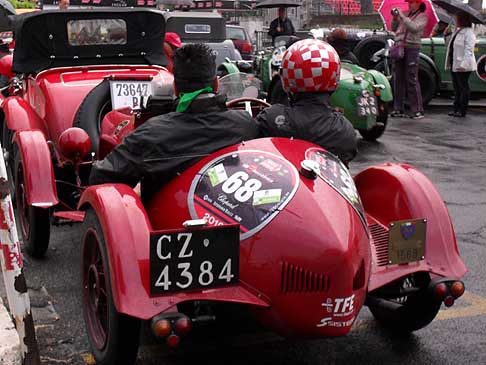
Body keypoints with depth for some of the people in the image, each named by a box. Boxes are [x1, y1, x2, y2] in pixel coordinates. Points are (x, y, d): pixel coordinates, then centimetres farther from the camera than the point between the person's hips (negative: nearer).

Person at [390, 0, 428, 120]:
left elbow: (414, 28, -15)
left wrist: (402, 16, -12)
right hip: (398, 48, 6)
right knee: (398, 80, 6)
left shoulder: (422, 16, 3)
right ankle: (398, 109, 12)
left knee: (412, 80, -9)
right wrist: (395, 18, 3)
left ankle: (418, 110, -7)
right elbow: (394, 28, 20)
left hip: (411, 48, -6)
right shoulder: (405, 14, 17)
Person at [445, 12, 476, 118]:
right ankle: (456, 109, 18)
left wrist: (463, 65, -27)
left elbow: (468, 51, -21)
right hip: (454, 65, 9)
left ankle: (462, 111, 1)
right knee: (457, 87, 12)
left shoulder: (468, 33, -13)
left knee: (463, 87, -3)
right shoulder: (457, 31, 16)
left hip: (463, 66, -9)